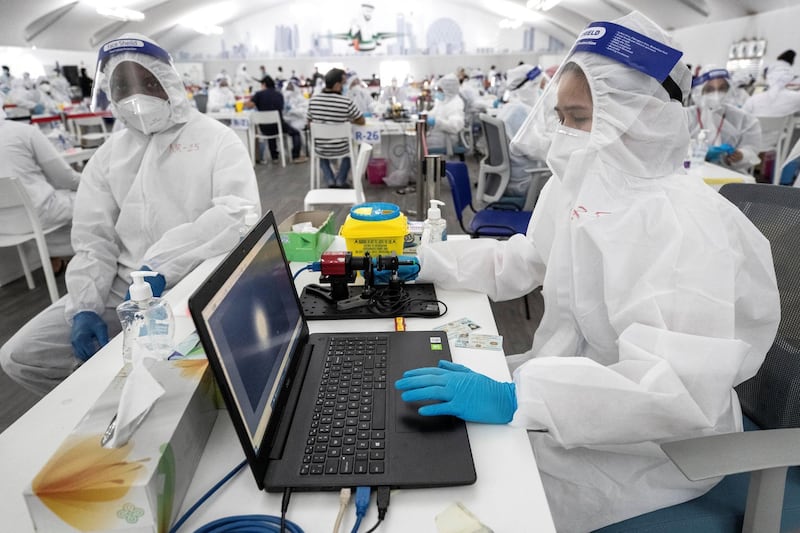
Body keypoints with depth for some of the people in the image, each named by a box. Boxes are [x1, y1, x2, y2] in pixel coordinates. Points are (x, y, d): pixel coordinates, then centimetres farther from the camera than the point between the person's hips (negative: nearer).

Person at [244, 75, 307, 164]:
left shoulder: (259, 94, -3)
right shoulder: (279, 95, 5)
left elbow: (249, 105, -13)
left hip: (264, 129, 1)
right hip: (278, 126, -1)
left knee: (270, 132, 36)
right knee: (295, 133, 21)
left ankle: (274, 157, 35)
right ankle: (295, 156, 9)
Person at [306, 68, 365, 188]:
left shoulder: (313, 100, -8)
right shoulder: (346, 102, -18)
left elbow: (310, 123, 7)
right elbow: (362, 122, -4)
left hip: (320, 149, 2)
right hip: (340, 149, -2)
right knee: (351, 147, 33)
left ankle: (330, 181, 24)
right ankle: (340, 181, 26)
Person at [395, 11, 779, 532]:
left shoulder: (686, 223, -26)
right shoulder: (581, 188, 2)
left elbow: (677, 392, -34)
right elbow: (521, 261, 12)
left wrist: (512, 399, -40)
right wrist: (427, 261, 3)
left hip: (646, 445, -7)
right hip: (571, 376, 8)